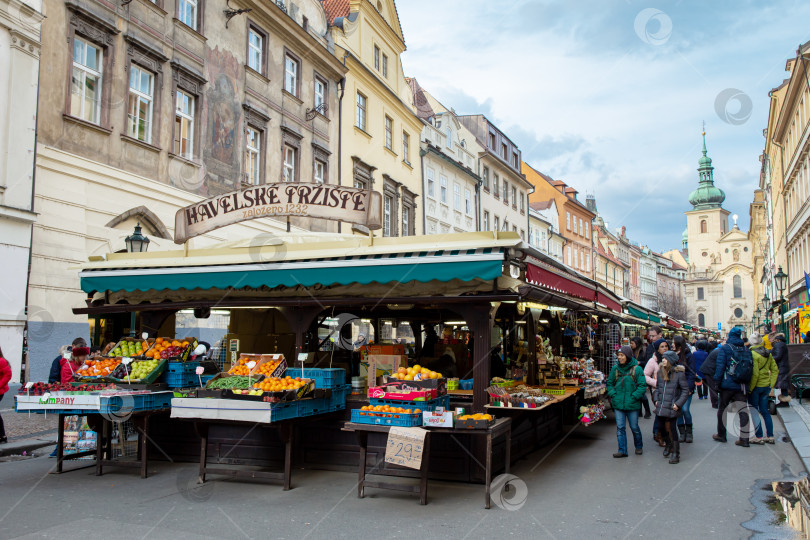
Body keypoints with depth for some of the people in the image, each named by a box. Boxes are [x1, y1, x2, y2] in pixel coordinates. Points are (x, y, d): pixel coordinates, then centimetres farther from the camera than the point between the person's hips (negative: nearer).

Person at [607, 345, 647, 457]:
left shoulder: (637, 369, -7)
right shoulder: (615, 368, 4)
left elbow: (642, 386, -6)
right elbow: (609, 383, 15)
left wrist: (634, 397, -13)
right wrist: (613, 395, 2)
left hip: (632, 405, -3)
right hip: (618, 404, 3)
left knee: (634, 427, 10)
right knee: (620, 427, 2)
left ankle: (639, 447, 33)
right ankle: (622, 450, 9)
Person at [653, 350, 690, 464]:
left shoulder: (679, 373, -9)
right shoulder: (660, 372, 8)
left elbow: (685, 390, -6)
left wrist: (678, 404, -12)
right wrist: (656, 399, 7)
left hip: (672, 407, -5)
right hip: (660, 406, 5)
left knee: (672, 428, -3)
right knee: (661, 427, 12)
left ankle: (675, 453, 8)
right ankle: (667, 445, 37)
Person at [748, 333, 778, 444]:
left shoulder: (752, 354, -17)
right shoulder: (768, 354, 4)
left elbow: (755, 374, -21)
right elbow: (775, 370, 7)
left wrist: (750, 388, -14)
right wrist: (771, 384, 9)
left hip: (756, 386, -7)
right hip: (766, 386, 7)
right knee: (765, 412, 15)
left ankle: (759, 437, 6)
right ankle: (770, 436, 18)